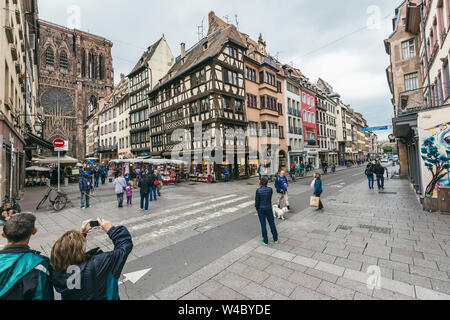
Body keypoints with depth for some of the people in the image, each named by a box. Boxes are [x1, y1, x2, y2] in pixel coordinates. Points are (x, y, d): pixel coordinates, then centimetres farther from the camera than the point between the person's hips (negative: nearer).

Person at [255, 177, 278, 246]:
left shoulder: (258, 191, -17)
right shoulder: (270, 189, -11)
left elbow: (257, 201, -11)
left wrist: (257, 208, 7)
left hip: (261, 209, -2)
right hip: (269, 208, 2)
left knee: (263, 225, 9)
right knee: (272, 223, 17)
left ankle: (265, 241, 19)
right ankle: (275, 239, 29)